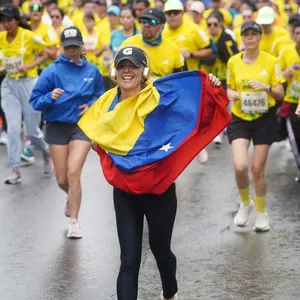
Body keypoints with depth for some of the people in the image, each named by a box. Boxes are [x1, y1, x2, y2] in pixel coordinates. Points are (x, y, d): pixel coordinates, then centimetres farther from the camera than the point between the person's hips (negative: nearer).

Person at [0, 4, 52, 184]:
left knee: (32, 130, 4)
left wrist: (28, 66, -15)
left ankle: (47, 153, 35)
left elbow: (44, 55, -1)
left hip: (29, 83, -3)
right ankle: (16, 170, -3)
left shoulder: (29, 36, -11)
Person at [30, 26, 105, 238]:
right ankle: (72, 198, 44)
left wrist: (92, 106, -5)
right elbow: (35, 101, -7)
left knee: (73, 172, -15)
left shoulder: (92, 70, 0)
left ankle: (74, 221, -4)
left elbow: (100, 96, 15)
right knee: (62, 179, 7)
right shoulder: (52, 71, -8)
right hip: (57, 127, 0)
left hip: (82, 126, 0)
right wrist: (50, 98, -27)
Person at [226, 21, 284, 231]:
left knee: (257, 170, 2)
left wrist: (266, 87, -23)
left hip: (264, 119, -1)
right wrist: (231, 94, -11)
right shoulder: (233, 62, -1)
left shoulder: (271, 61, -6)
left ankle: (261, 213, 26)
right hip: (240, 119, 1)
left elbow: (280, 94, -3)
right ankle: (245, 203, 14)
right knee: (240, 167, -16)